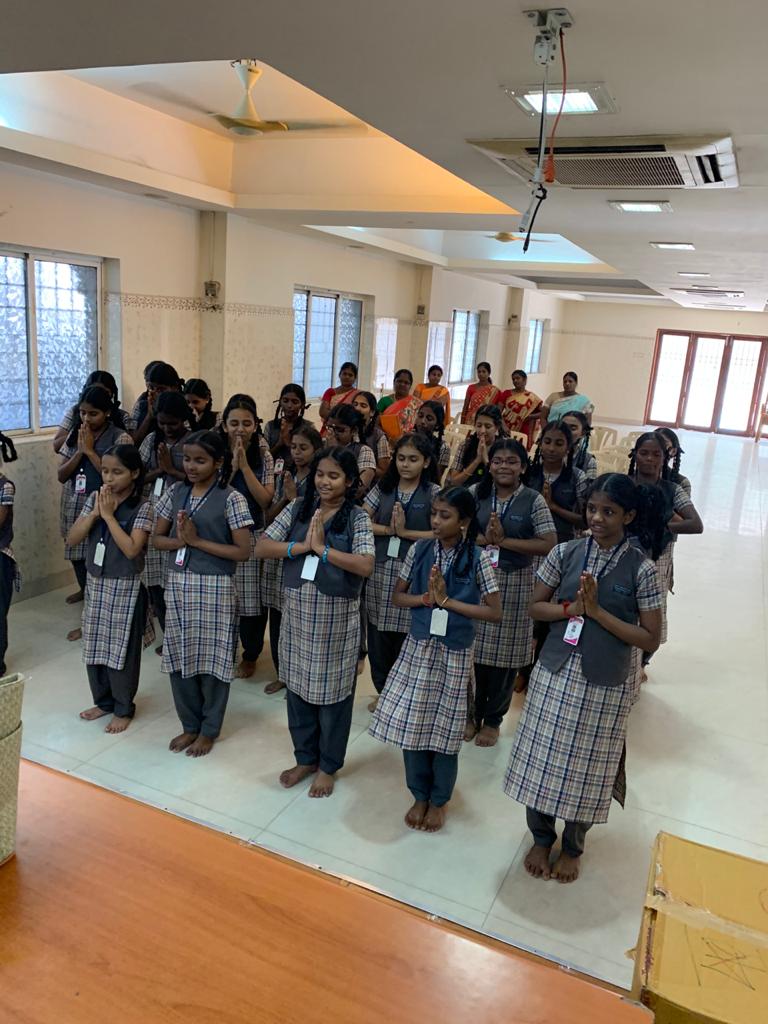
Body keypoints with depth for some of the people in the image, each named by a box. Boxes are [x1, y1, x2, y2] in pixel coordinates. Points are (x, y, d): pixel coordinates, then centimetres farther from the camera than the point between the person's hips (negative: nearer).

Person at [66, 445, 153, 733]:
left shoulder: (141, 508, -15)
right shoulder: (94, 499, 1)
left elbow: (132, 549, -25)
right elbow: (72, 539, -2)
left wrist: (109, 515, -21)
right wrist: (95, 513, -15)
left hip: (125, 587, -5)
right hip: (95, 583, 6)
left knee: (122, 649, 5)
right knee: (95, 645, 15)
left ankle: (124, 709, 21)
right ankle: (104, 701, 34)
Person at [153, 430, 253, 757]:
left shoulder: (230, 499, -11)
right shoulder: (176, 492, 5)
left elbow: (243, 552, -14)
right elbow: (157, 538, 10)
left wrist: (198, 540, -16)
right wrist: (179, 540, -12)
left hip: (214, 587, -5)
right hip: (178, 584, 5)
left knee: (211, 658, 7)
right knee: (180, 656, 12)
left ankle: (209, 729, 25)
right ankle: (190, 725, 31)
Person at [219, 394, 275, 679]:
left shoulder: (262, 456, 0)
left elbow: (265, 499, -9)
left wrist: (245, 466, -14)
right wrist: (232, 466, -17)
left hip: (254, 536, 0)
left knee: (253, 600, 4)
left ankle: (251, 655, 25)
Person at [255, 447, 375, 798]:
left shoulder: (357, 518, -8)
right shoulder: (297, 509, 2)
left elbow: (366, 565, -21)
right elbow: (261, 548, -3)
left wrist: (322, 547, -19)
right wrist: (302, 545, -15)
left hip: (336, 616, -4)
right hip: (297, 611, 4)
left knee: (332, 691, 9)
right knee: (298, 686, 15)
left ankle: (328, 766, 29)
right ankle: (305, 758, 35)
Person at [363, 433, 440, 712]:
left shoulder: (433, 493, -2)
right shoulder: (383, 487, 6)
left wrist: (404, 532, -13)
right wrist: (388, 530, -12)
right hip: (380, 569, 3)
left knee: (406, 638, 3)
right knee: (378, 636, 10)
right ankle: (383, 692, 30)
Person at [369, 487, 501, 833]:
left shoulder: (477, 559, -10)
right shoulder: (419, 550, -2)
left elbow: (494, 612, -10)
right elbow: (398, 597, 4)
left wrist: (447, 600, -16)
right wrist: (427, 597, -15)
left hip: (454, 654, -2)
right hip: (418, 648, 3)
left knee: (444, 729, 9)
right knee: (411, 725, 8)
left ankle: (438, 800, 31)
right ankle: (419, 796, 30)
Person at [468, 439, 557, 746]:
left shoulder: (533, 500, -4)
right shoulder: (476, 493, 2)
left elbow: (549, 544, -12)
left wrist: (504, 541, -16)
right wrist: (484, 539, -18)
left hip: (514, 584, -1)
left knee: (504, 653, 8)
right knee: (473, 649, 7)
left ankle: (493, 719, 27)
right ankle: (473, 713, 28)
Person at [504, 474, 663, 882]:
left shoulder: (641, 569, -9)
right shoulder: (565, 553, -3)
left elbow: (650, 639, -9)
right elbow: (536, 607, 4)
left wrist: (597, 612, -18)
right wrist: (571, 608, -16)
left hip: (604, 685, -2)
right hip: (554, 673, 2)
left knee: (586, 769, 13)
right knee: (541, 760, 12)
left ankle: (572, 847, 39)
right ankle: (541, 838, 37)